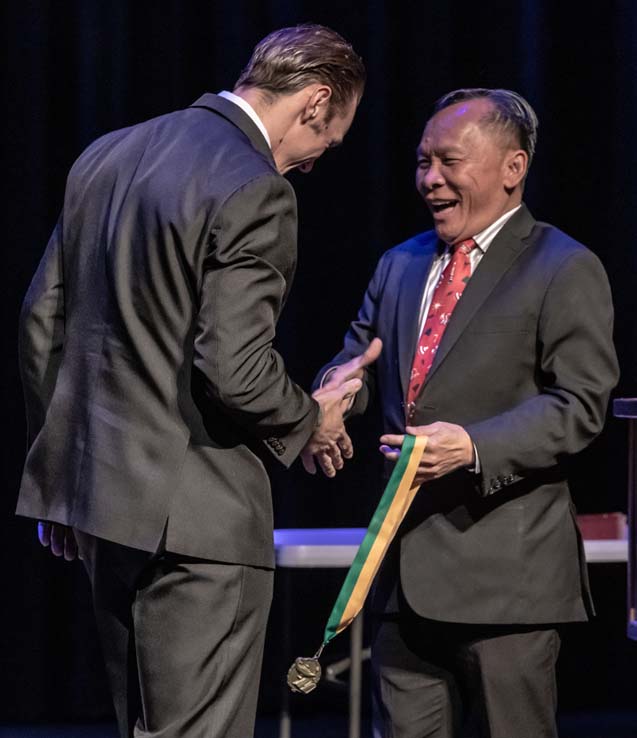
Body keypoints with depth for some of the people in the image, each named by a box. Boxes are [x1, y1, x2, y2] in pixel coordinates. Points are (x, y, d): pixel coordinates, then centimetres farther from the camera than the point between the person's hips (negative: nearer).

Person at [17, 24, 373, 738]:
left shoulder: (105, 157, 10)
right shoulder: (254, 191, -16)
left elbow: (42, 319, 14)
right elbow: (234, 371, -22)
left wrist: (59, 461, 22)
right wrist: (307, 423, -2)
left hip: (97, 487, 9)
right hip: (192, 510, -9)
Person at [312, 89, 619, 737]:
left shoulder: (565, 270, -3)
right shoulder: (400, 265, 19)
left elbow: (579, 404, -11)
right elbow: (357, 360, 20)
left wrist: (474, 447, -25)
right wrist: (333, 396, -6)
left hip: (504, 574, -6)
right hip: (403, 566, 6)